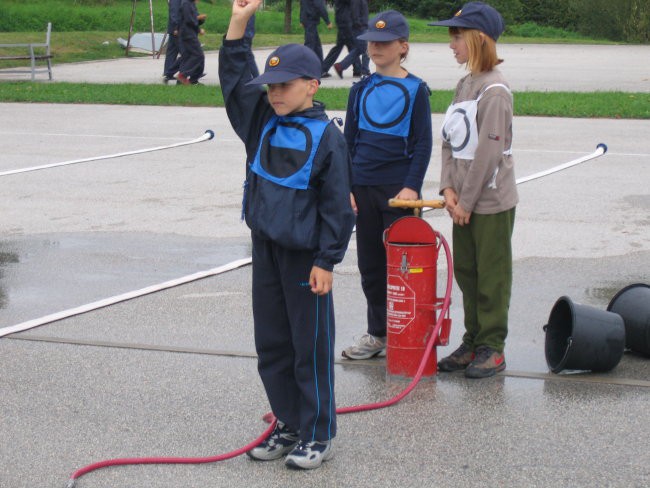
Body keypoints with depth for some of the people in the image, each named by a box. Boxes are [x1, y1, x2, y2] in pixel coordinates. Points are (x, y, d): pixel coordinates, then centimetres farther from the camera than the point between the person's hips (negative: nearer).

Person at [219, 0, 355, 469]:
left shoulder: (326, 137, -13)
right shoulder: (263, 121, 6)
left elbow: (337, 206, -12)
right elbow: (235, 77, 8)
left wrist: (326, 262, -13)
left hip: (304, 256, -7)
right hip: (266, 249, 7)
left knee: (312, 348, 2)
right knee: (271, 345, 13)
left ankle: (318, 435, 13)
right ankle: (288, 424, 27)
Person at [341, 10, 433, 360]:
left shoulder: (415, 90, -2)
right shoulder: (361, 90, 9)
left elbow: (423, 144, -3)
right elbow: (348, 141, 11)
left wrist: (412, 187, -13)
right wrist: (346, 187, 2)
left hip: (399, 188, -4)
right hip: (364, 188, 4)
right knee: (370, 263, 8)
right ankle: (377, 334, 18)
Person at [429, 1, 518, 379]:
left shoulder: (495, 89, -16)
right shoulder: (465, 84, 11)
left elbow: (489, 150, -19)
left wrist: (466, 200, -16)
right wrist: (449, 187, -1)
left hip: (492, 200, -8)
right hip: (464, 198, 8)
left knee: (492, 276, 1)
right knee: (465, 271, 13)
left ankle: (492, 348, 11)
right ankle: (473, 342, 23)